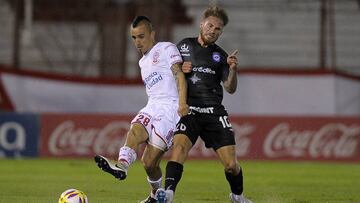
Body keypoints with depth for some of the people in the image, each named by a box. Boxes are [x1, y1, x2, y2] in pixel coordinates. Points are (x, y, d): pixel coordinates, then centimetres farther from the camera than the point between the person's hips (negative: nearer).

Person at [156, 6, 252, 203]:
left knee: (231, 163, -4)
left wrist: (232, 69, -10)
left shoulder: (220, 55, 14)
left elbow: (230, 88, 8)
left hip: (215, 113, 2)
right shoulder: (184, 46, 11)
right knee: (179, 144, -29)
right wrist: (180, 70, -3)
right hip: (189, 110, -1)